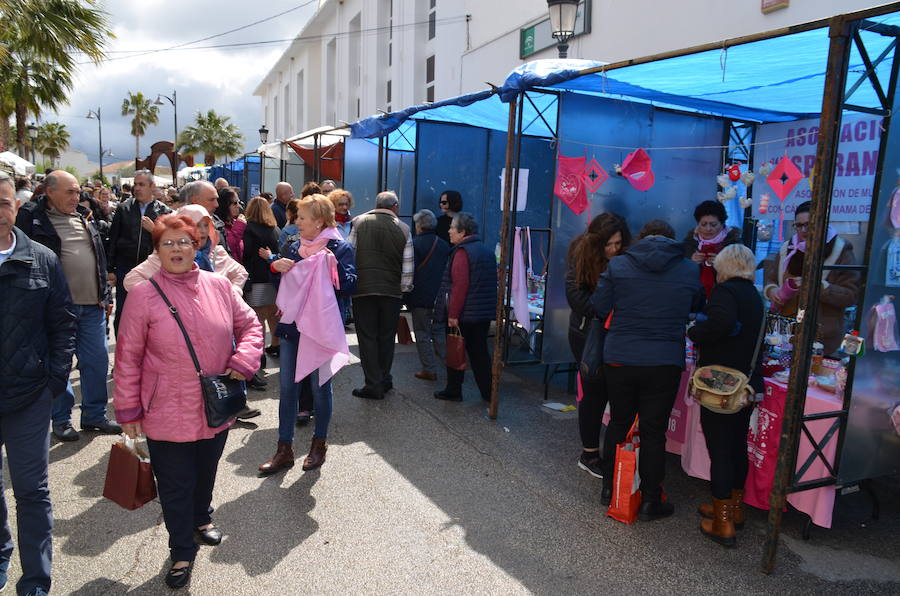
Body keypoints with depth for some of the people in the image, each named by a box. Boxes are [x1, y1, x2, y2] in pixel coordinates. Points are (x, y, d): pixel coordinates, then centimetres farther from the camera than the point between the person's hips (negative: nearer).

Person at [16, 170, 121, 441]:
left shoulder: (84, 218, 13)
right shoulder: (31, 217, -5)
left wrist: (106, 295, 15)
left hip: (92, 306, 5)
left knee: (98, 360, 9)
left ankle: (94, 414, 24)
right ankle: (61, 419, 21)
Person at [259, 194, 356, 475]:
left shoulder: (340, 248, -7)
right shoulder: (294, 248, 9)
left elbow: (349, 286, -15)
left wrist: (335, 266, -30)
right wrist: (276, 267, -6)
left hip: (322, 328, -5)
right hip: (292, 326, 5)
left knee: (320, 387, 7)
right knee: (287, 387, 6)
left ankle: (319, 444, 25)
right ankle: (284, 449, 16)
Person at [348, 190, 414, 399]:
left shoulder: (358, 222, 2)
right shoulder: (403, 229, 4)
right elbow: (408, 265, 2)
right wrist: (405, 288, 13)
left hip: (363, 288, -1)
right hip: (392, 290, 1)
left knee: (367, 337, 4)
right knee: (386, 337, 14)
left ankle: (374, 385, 5)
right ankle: (384, 380, 24)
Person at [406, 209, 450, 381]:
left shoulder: (414, 244, -11)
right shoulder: (444, 245, 7)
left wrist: (406, 298, -6)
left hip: (421, 298, -5)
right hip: (441, 297, 5)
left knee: (422, 334, 3)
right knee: (439, 331, 16)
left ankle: (429, 370, 6)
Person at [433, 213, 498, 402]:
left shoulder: (462, 252, -14)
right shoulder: (488, 251, 13)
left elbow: (460, 285, -22)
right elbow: (492, 283, 18)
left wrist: (453, 314, -20)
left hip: (463, 315, -7)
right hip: (485, 314, 8)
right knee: (479, 352, 13)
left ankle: (453, 391, 14)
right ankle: (488, 392, 17)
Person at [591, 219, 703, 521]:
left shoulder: (618, 265, -3)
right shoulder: (690, 270, 0)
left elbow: (599, 309, -2)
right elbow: (698, 307, 14)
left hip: (618, 359, 1)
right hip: (665, 363, -1)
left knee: (618, 422, 17)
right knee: (653, 431, 9)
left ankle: (609, 488, 30)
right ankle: (650, 502, 19)